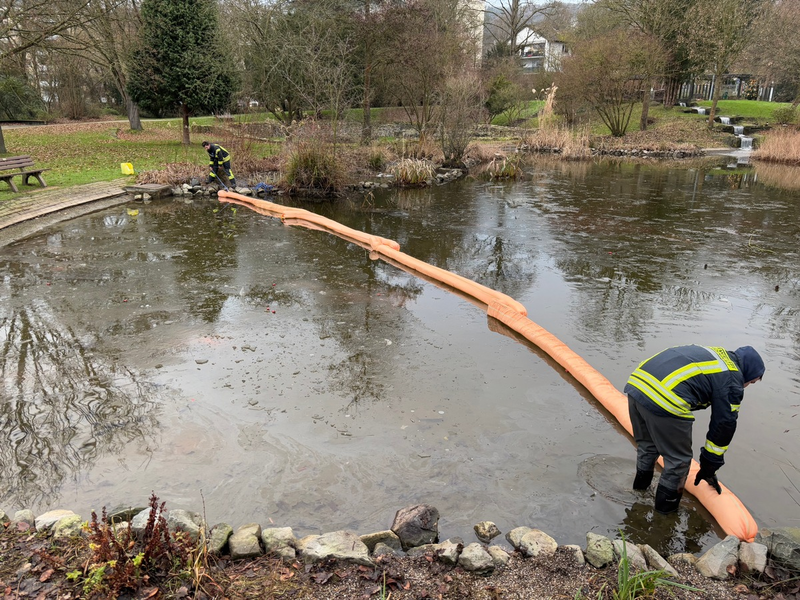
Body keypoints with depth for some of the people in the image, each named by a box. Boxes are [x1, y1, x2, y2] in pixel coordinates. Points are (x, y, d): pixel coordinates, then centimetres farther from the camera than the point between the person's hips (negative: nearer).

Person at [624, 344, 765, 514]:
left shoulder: (715, 354, 29)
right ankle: (666, 502, 31)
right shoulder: (732, 383, 6)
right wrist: (709, 469, 22)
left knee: (646, 444, 32)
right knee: (679, 459, 16)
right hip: (666, 400, -8)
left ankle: (642, 483, 51)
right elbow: (724, 426, 11)